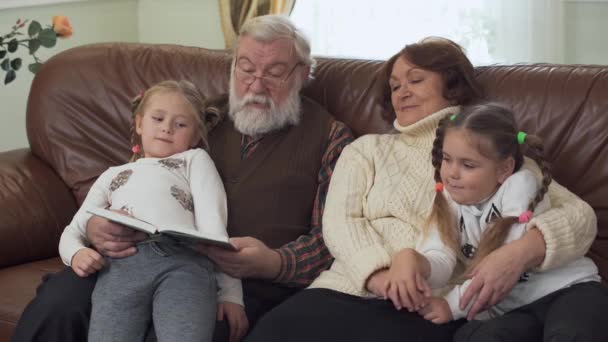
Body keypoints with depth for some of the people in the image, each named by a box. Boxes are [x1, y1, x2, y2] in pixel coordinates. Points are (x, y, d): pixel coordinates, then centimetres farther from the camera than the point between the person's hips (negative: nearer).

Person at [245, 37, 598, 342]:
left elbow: (579, 215, 4)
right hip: (351, 289, 2)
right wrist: (380, 274, -15)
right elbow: (339, 219, 7)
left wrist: (519, 253, -19)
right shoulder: (367, 149, 24)